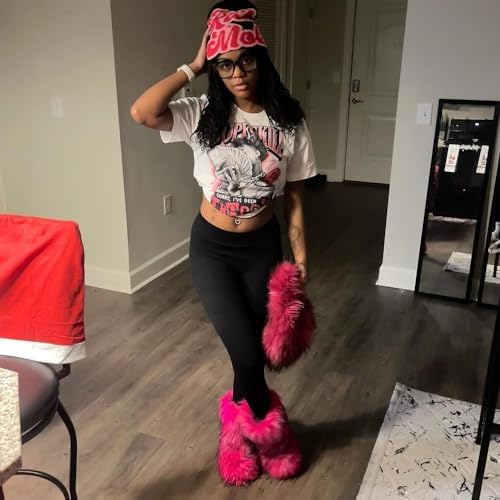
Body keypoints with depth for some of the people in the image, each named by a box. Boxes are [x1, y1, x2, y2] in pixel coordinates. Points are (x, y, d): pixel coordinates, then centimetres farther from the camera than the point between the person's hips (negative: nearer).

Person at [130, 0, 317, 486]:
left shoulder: (288, 123, -6)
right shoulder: (203, 114, -8)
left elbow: (293, 196, 0)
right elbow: (141, 112, -26)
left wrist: (300, 255, -1)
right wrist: (191, 67, -19)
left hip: (262, 247, 2)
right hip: (211, 246, -1)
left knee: (254, 347, 10)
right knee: (245, 350, -5)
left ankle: (239, 419, 40)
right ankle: (263, 418, 28)